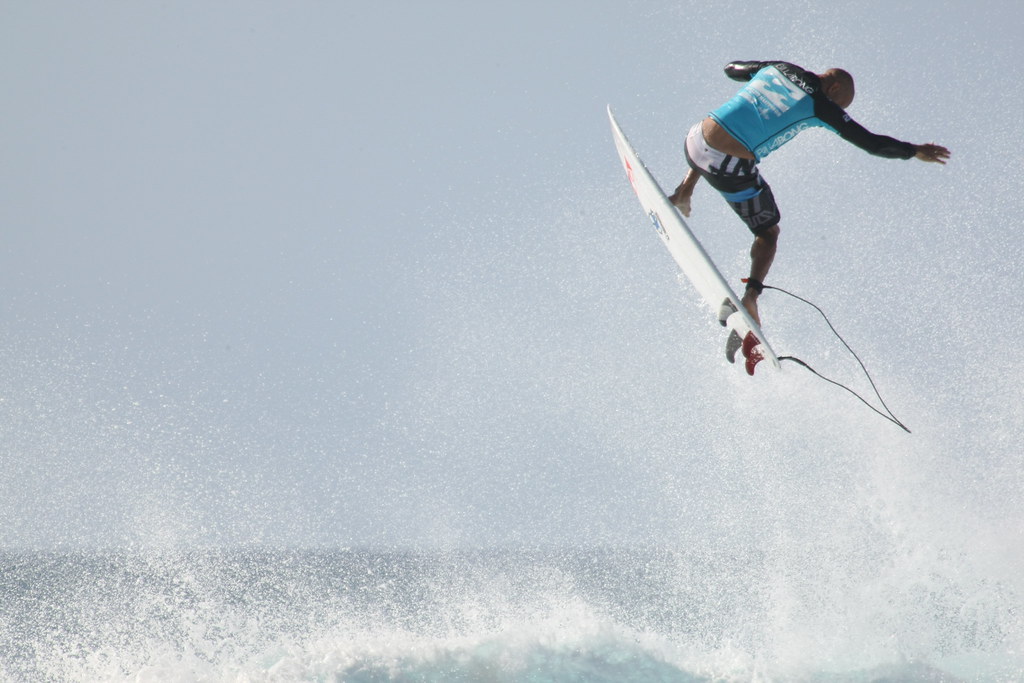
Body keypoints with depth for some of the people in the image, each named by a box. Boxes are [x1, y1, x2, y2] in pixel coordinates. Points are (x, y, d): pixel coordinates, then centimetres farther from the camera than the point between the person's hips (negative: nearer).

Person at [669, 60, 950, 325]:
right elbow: (871, 142, -2)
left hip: (695, 143, 5)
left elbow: (731, 68, 30)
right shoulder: (820, 104, -4)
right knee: (768, 233, 17)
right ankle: (751, 295, -5)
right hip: (732, 169, -5)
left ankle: (684, 191, 28)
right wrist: (915, 151, 10)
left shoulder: (778, 68, 12)